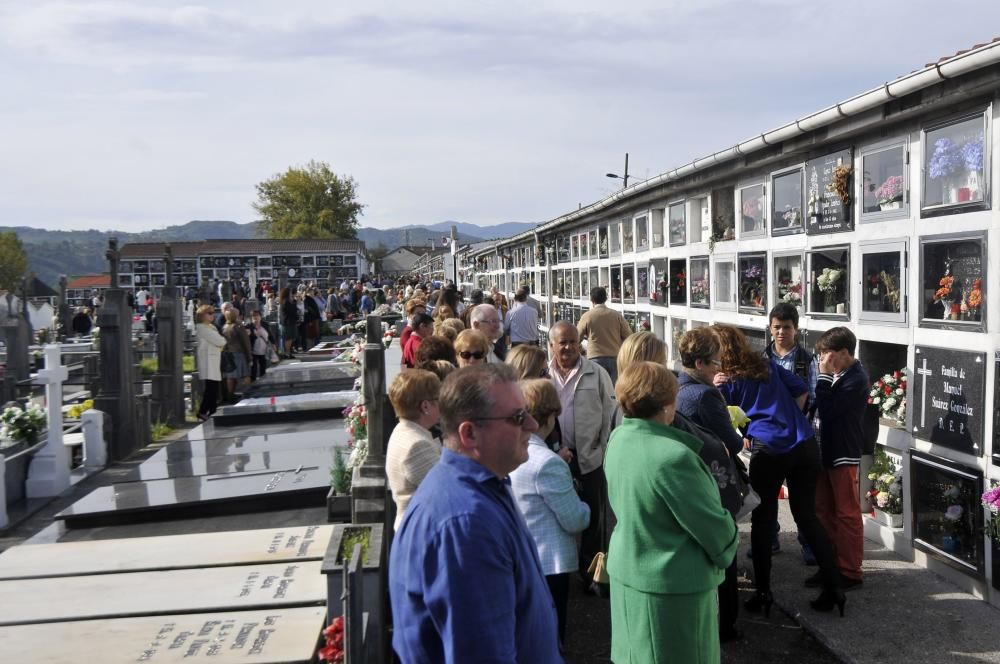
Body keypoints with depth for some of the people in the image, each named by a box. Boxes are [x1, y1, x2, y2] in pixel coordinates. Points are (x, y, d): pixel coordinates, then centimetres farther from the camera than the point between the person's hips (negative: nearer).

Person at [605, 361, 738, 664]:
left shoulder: (619, 439, -5)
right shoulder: (673, 457, -30)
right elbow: (711, 523, -19)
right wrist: (730, 541, 2)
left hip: (627, 571, 7)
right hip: (674, 584, -7)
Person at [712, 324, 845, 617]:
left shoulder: (726, 382, -2)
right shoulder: (767, 364, 12)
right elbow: (802, 391, 13)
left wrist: (714, 388, 0)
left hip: (769, 452, -5)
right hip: (805, 445, 5)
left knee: (762, 521, 9)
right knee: (807, 516, 15)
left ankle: (763, 594, 14)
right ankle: (833, 587, 14)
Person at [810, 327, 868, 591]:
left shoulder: (857, 380, -17)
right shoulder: (837, 376, 8)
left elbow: (826, 410, -23)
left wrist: (824, 375, -19)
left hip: (844, 455, -9)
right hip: (826, 451, 9)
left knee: (847, 515, 2)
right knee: (824, 511, 15)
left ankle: (850, 572, 13)